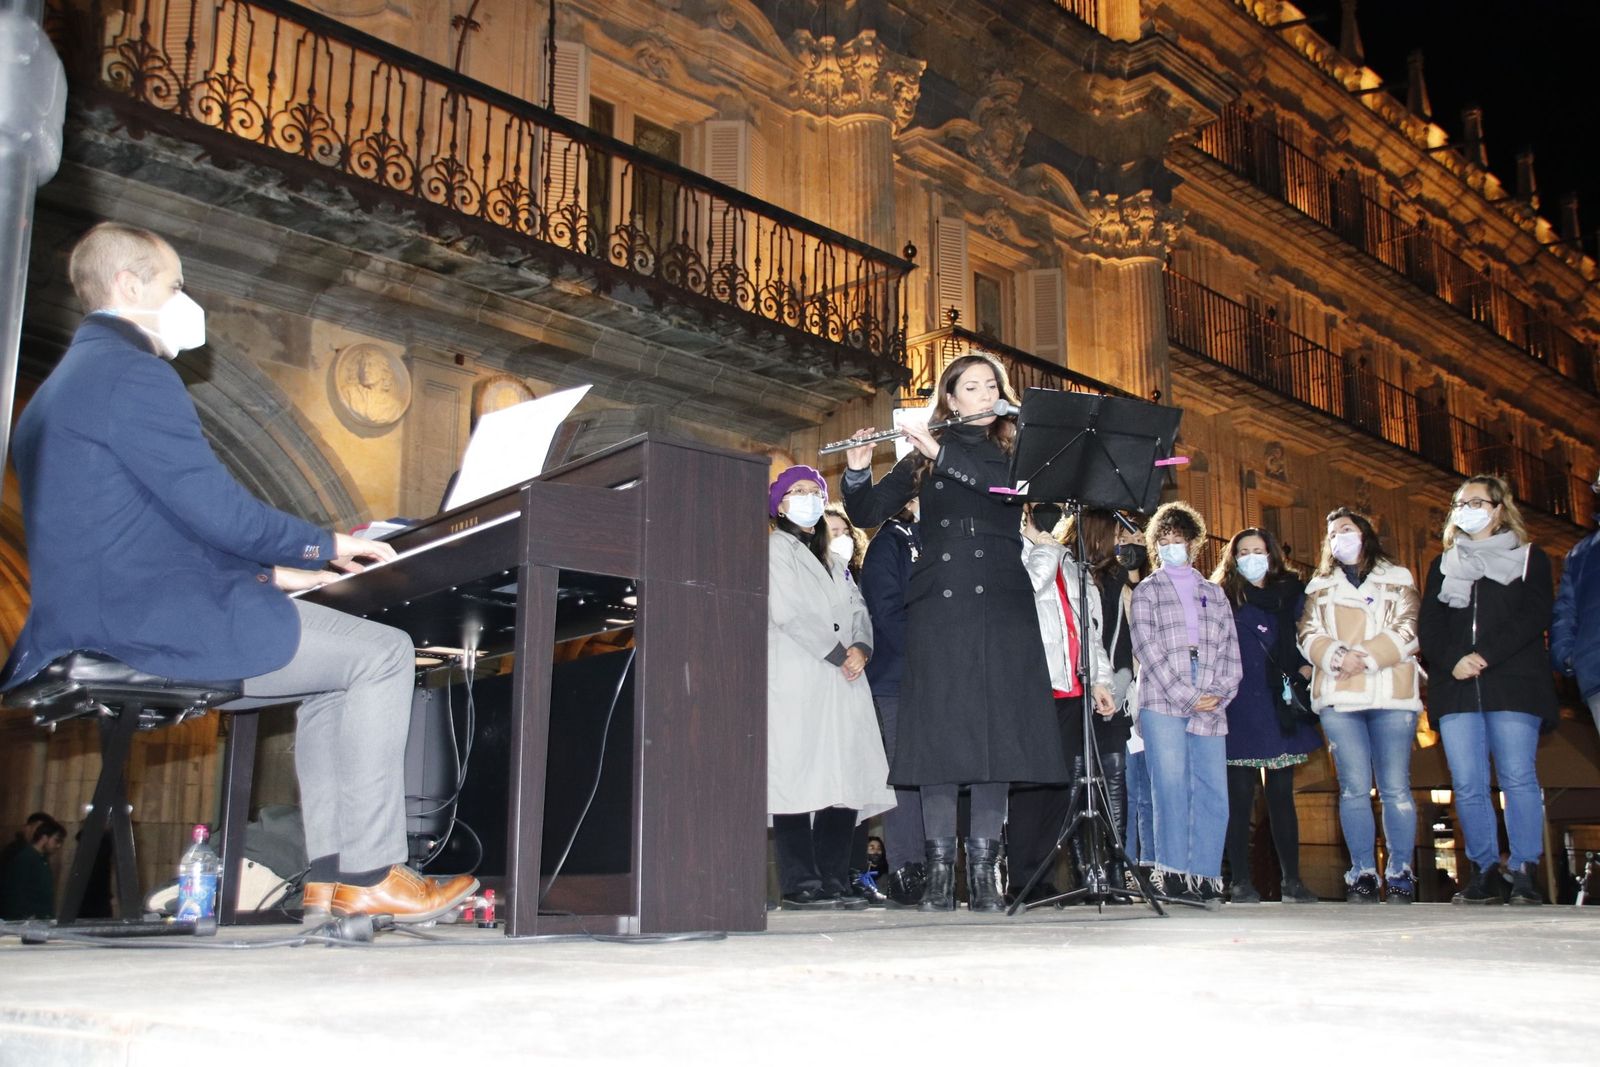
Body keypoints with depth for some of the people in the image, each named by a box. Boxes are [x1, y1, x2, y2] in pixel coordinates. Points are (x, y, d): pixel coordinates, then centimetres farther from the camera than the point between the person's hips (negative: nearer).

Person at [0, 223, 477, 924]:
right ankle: (368, 874, -5)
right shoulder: (131, 372, -11)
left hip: (99, 618, 11)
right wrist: (328, 546, -2)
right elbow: (218, 511, -17)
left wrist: (271, 573, 19)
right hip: (159, 618, -11)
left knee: (337, 672, 18)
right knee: (382, 653, -7)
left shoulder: (62, 386, 24)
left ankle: (330, 878, 11)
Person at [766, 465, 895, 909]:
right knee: (799, 780, -11)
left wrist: (860, 648, -4)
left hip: (841, 683, 7)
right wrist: (838, 654, -9)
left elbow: (858, 610, 17)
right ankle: (800, 885, -9)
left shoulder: (831, 562, 28)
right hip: (796, 684, -7)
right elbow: (789, 613, -8)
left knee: (845, 780, 0)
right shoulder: (776, 549, 4)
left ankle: (833, 881, 4)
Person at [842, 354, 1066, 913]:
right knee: (939, 730, -5)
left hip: (1001, 605, 0)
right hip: (938, 605, 0)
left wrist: (943, 454, -13)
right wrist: (858, 470, -7)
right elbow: (865, 513, 11)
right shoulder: (922, 459, 15)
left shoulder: (1014, 449, 14)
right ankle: (939, 868, -1)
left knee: (996, 730, -3)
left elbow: (1015, 484, -9)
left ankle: (984, 868, 3)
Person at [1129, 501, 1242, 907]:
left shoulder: (1215, 594, 22)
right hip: (1162, 705, -3)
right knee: (1172, 789, -8)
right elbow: (1149, 651, -1)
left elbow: (1230, 650, 14)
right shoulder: (1145, 593, 12)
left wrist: (1219, 694, -5)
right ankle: (1173, 873, -3)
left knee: (1213, 793, -3)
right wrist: (1188, 698, -9)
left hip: (1210, 710, 3)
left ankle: (1205, 875, 2)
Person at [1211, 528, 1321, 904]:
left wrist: (1306, 669, -2)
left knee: (1282, 795, 5)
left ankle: (1292, 881, 11)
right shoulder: (1222, 599, 6)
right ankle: (1241, 882, 3)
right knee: (1239, 798, -2)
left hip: (1280, 708, 2)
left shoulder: (1291, 594, 12)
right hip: (1239, 710, -2)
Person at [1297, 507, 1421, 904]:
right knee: (1354, 789, -2)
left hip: (1391, 696, -1)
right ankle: (1362, 873, 3)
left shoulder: (1398, 580, 13)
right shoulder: (1320, 587, 20)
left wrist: (1367, 657, -13)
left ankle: (1400, 874, 3)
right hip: (1338, 699, 2)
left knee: (1395, 788, -4)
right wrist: (1337, 656, -12)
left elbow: (1407, 631, 0)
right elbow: (1308, 635, 8)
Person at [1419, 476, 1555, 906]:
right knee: (1467, 785, -3)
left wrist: (1485, 657, -14)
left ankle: (1523, 873, -7)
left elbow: (1533, 617, -3)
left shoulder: (1529, 559, 12)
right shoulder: (1443, 566, 21)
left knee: (1518, 777, -10)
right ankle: (1485, 872, 1)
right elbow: (1428, 626, 12)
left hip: (1513, 684, -3)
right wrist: (1451, 661, -8)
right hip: (1456, 689, 3)